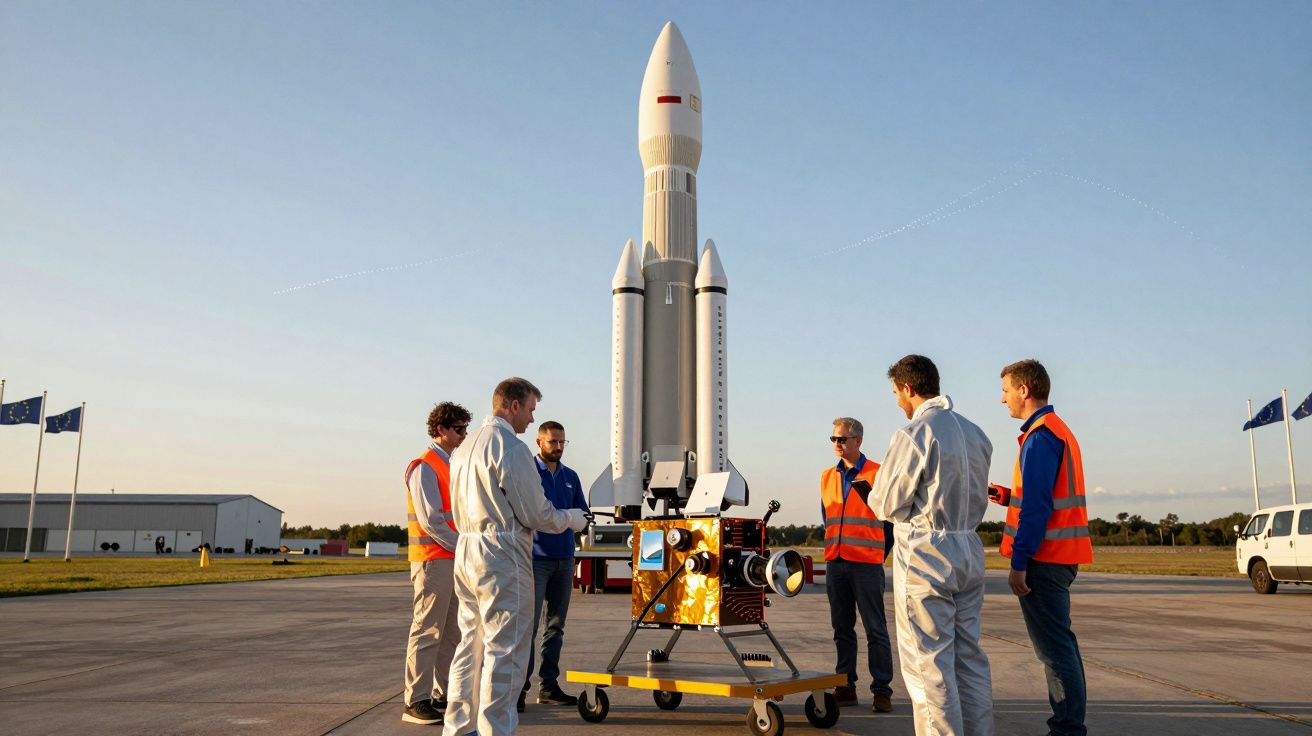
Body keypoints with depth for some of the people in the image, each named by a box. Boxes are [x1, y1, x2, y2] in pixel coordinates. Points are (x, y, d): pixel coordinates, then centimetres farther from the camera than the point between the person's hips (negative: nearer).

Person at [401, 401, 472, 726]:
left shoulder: (451, 467, 16)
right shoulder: (424, 467, -11)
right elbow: (430, 521, -18)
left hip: (454, 559, 9)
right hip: (433, 560, -9)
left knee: (451, 632, 13)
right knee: (427, 631, -6)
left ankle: (442, 694, 21)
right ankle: (416, 702, 0)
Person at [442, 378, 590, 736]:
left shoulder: (465, 448, 14)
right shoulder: (511, 448, -14)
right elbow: (537, 515, -13)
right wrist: (575, 519, 4)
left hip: (466, 552, 9)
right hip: (502, 558, -9)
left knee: (471, 644, 16)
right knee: (504, 651, -3)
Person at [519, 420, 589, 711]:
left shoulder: (570, 477, 16)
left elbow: (583, 512, 20)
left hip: (564, 559, 6)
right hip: (536, 557, -6)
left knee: (556, 625, 9)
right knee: (529, 624, -8)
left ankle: (549, 685, 16)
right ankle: (520, 685, -2)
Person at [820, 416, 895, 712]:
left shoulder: (877, 473, -4)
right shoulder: (827, 477, 13)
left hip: (866, 562, -5)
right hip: (835, 562, 5)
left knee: (875, 629, -1)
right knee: (842, 628, 10)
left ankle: (882, 689, 5)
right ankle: (845, 686, 18)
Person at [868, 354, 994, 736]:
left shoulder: (913, 434, -14)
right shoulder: (975, 433, 10)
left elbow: (886, 504, -10)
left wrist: (875, 492, 10)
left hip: (925, 555, -8)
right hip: (969, 550, 8)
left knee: (928, 661, -1)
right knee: (969, 655, 15)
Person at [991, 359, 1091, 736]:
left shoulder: (1039, 437, -14)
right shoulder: (1059, 430, 17)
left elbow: (1036, 508, -20)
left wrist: (1019, 563, -19)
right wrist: (1006, 496, 14)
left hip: (1043, 558, -11)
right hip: (1061, 555, 11)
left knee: (1053, 645, -6)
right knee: (1059, 641, 16)